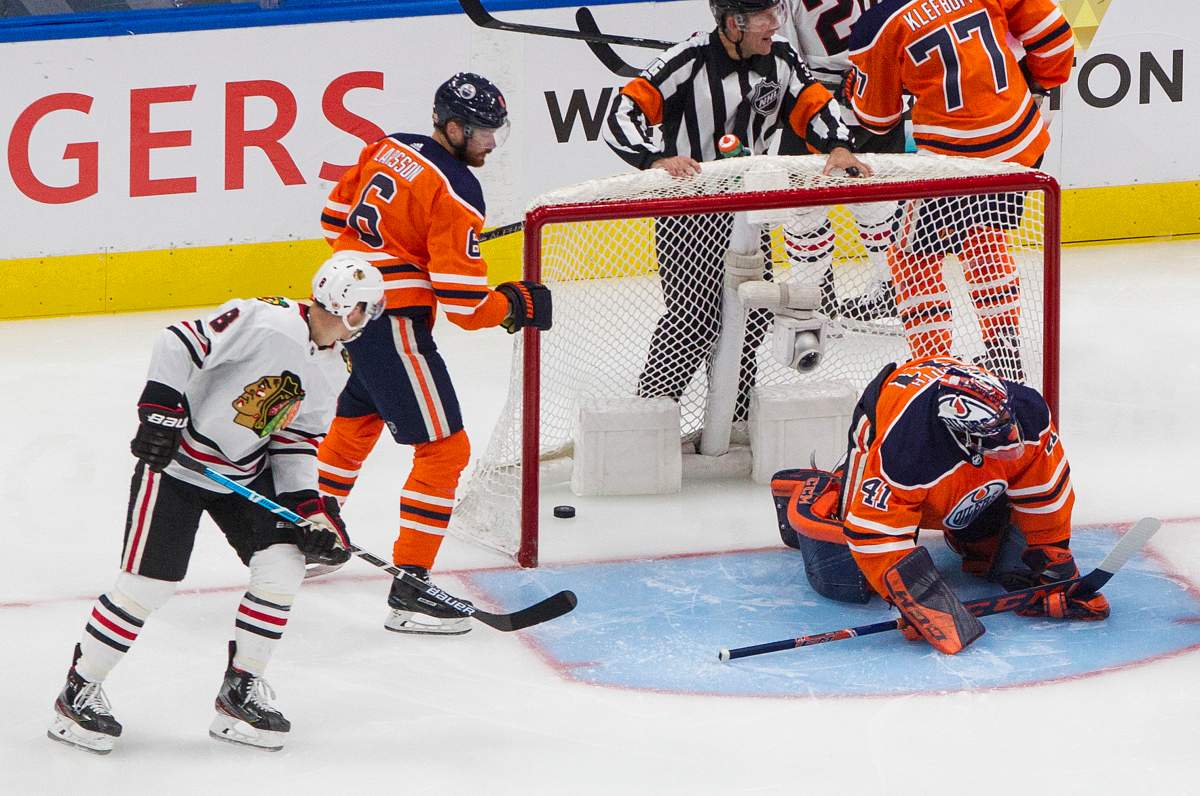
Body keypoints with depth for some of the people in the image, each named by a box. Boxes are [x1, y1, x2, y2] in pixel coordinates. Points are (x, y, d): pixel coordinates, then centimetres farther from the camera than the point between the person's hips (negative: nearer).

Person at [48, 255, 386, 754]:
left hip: (247, 474, 8)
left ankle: (242, 689, 9)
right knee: (148, 581, -9)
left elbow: (296, 440, 10)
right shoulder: (266, 321, -24)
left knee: (283, 566, -7)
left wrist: (307, 500, -1)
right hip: (176, 459, -8)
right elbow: (181, 342, -26)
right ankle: (79, 691, 7)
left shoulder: (333, 368, 4)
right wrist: (161, 408, -29)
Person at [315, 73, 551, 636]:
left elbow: (337, 215, 19)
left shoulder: (388, 149, 6)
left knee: (356, 420, 32)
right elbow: (463, 303, -21)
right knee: (445, 450, -5)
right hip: (393, 324, -9)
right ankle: (408, 592, -9)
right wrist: (515, 305, -3)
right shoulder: (454, 191, -19)